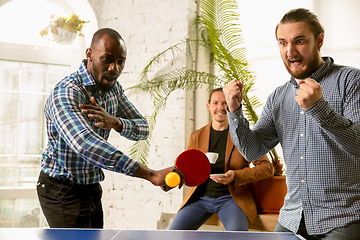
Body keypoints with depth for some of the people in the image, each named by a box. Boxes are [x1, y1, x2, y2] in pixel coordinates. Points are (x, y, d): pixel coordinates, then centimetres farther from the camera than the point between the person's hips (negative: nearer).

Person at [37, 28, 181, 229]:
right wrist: (151, 175, -50)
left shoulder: (113, 87, 2)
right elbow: (84, 144, -44)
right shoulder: (66, 93, -27)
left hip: (93, 188, 8)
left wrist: (115, 122, -28)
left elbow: (143, 128, -2)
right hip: (63, 190, -8)